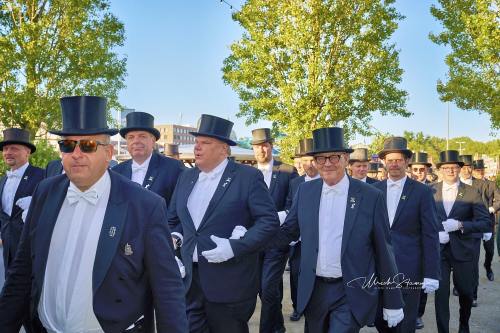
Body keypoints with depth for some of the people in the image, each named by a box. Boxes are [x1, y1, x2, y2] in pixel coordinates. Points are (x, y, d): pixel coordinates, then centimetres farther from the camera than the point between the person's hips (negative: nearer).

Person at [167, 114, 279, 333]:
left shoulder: (248, 177, -7)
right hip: (190, 279, 5)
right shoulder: (186, 177, 11)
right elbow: (173, 220, 20)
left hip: (229, 283, -5)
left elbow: (270, 221, -12)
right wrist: (175, 236, -2)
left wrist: (235, 247, -21)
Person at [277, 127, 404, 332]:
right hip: (313, 291, 4)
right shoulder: (305, 191, 1)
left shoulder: (371, 196, -8)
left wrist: (393, 303, 0)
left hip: (352, 294, -4)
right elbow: (289, 231, 7)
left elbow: (383, 252, -4)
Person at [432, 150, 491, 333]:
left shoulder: (472, 193, -3)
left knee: (465, 292, 14)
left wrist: (460, 225, -21)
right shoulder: (430, 191, 1)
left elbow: (485, 223, -7)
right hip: (439, 249, 0)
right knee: (441, 293, -2)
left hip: (463, 250, 0)